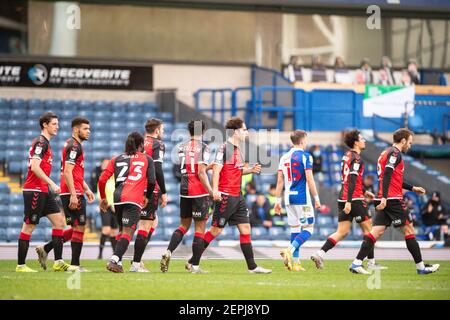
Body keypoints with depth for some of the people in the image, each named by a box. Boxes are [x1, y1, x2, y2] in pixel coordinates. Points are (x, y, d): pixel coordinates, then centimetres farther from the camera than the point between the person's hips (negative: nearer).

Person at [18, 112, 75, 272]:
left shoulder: (45, 143, 18)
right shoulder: (41, 142, -12)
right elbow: (35, 167, -23)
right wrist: (52, 183, -23)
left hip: (44, 192, 10)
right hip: (34, 191, -10)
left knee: (59, 221, 5)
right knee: (28, 227, -5)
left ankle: (58, 262, 4)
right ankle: (20, 265, 0)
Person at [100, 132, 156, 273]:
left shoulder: (116, 159, 20)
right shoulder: (147, 159, 14)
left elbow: (102, 179, 13)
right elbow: (151, 181, 7)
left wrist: (103, 198, 25)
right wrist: (147, 197, 25)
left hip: (118, 198, 4)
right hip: (134, 199, -4)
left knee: (122, 230, 19)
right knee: (128, 232, -9)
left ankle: (118, 263, 15)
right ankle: (114, 260, -26)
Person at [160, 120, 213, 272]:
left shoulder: (182, 147, 9)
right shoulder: (203, 147, -9)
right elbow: (201, 173, -17)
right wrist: (211, 191, -14)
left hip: (184, 191, 5)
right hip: (200, 192, -5)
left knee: (184, 225, 17)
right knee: (200, 228, 2)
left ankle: (168, 252, -3)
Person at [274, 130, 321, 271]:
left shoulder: (284, 157, 11)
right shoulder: (305, 156, -7)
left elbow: (280, 181, 11)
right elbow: (309, 179, -11)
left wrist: (278, 200, 16)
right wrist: (316, 198, -5)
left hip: (289, 198, 6)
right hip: (302, 197, -6)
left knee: (295, 229, 11)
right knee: (308, 229, -2)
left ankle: (296, 262, 8)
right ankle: (290, 250, -22)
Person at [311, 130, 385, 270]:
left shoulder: (346, 156, 16)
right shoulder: (356, 158, -12)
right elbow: (352, 180, -21)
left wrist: (364, 191, 31)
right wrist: (349, 202, -25)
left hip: (343, 199, 8)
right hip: (355, 199, -8)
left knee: (342, 232, 5)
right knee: (368, 229, 5)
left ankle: (320, 254, -10)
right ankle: (371, 262, 8)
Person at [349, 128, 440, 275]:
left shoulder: (387, 152, 22)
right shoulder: (395, 153, -9)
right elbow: (387, 175, -20)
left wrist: (412, 188, 34)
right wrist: (384, 198, -27)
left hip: (384, 200, 9)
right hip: (392, 199, -9)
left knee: (377, 231, 2)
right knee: (409, 228, 0)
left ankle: (356, 263, -7)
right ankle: (421, 266, 5)